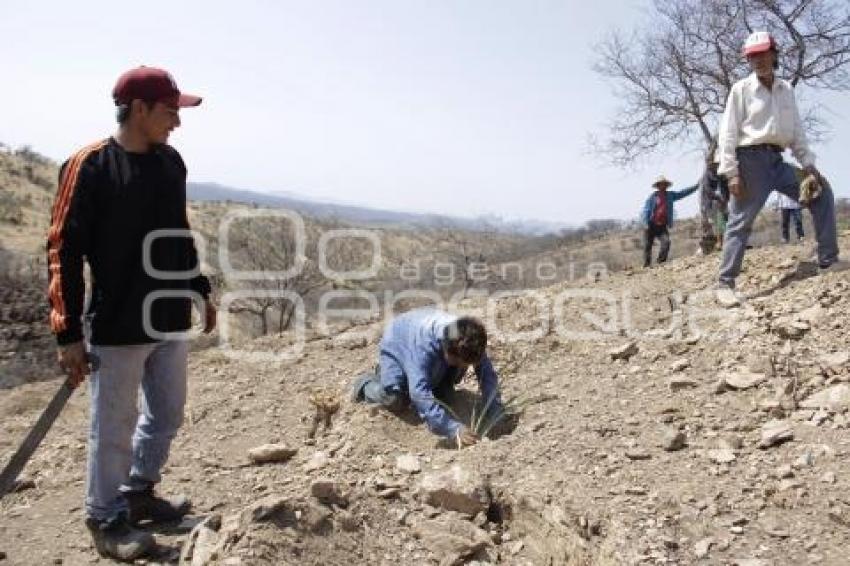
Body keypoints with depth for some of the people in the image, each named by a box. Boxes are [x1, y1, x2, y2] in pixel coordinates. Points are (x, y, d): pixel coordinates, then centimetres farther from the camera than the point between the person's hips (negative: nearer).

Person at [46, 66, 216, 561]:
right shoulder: (89, 166, -13)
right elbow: (64, 251, -12)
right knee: (114, 430, 8)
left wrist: (200, 289, 19)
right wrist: (69, 334, -14)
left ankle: (139, 493, 39)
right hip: (118, 328, -6)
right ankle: (107, 519, 28)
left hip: (172, 319, 7)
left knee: (167, 416, 18)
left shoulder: (171, 162, 6)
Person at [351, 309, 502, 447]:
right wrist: (453, 429, -60)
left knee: (445, 397, 4)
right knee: (395, 399, -23)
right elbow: (419, 392, -54)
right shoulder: (424, 345, -48)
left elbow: (488, 375, -25)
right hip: (397, 347, -5)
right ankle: (366, 385, 9)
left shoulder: (469, 342, -31)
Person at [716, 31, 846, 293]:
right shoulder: (742, 88, -3)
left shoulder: (786, 89, 14)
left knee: (821, 192, 5)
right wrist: (731, 172, -16)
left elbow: (796, 130, 17)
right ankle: (725, 283, -4)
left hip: (777, 160, 6)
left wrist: (807, 162, 7)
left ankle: (828, 260, 11)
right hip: (751, 159, -6)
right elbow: (728, 133, -8)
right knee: (740, 222, -8)